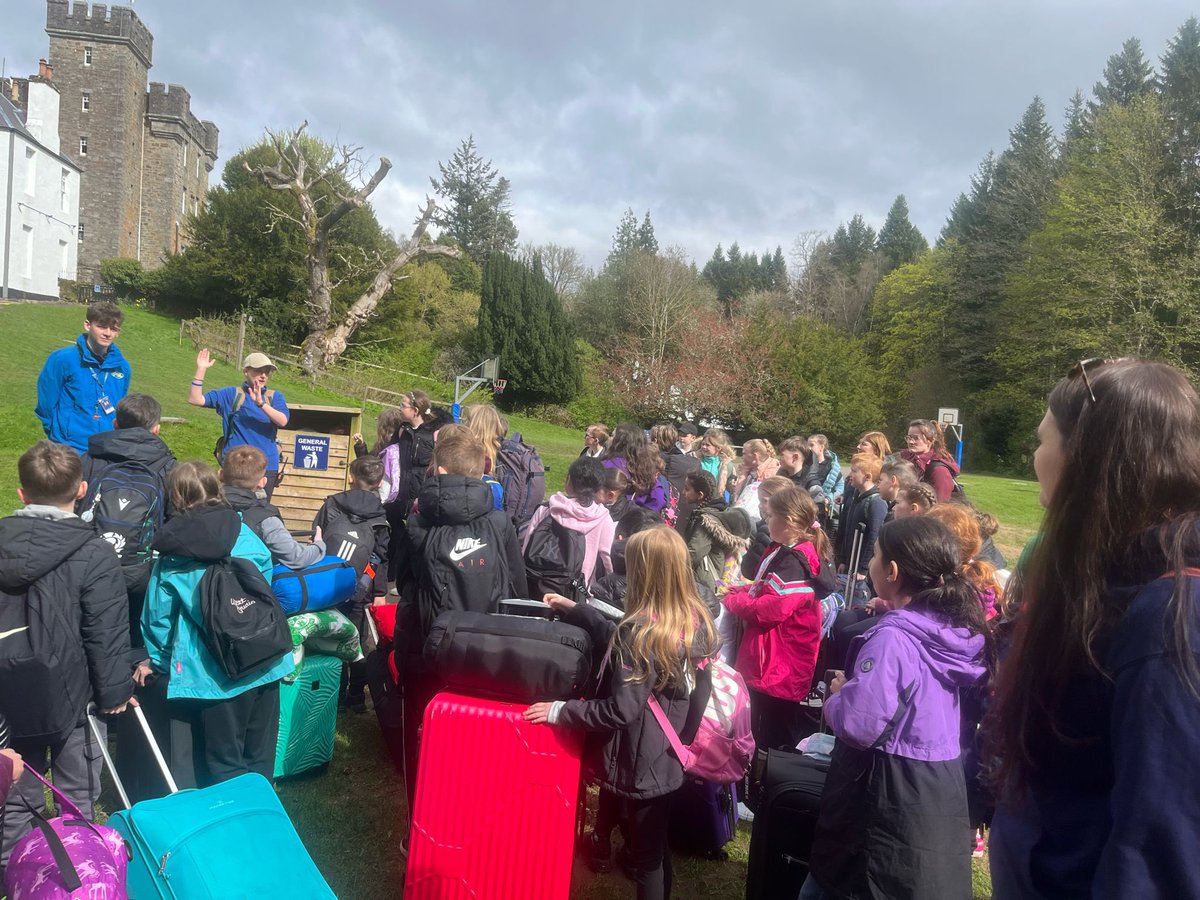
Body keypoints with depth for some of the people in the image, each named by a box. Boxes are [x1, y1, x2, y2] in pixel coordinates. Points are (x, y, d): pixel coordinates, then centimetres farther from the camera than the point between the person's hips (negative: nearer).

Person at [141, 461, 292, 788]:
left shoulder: (172, 554, -6)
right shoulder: (245, 534, 0)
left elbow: (159, 615, 1)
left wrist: (158, 660, 19)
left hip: (215, 675, -3)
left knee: (225, 769, 12)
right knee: (260, 760, 18)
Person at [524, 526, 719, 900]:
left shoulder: (643, 630, -27)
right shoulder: (695, 618, -2)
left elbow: (621, 710, -27)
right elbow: (620, 643, 10)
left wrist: (560, 710, -19)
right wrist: (574, 609, 11)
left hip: (640, 758, -7)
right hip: (668, 754, 7)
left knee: (646, 856, 12)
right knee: (655, 846, 25)